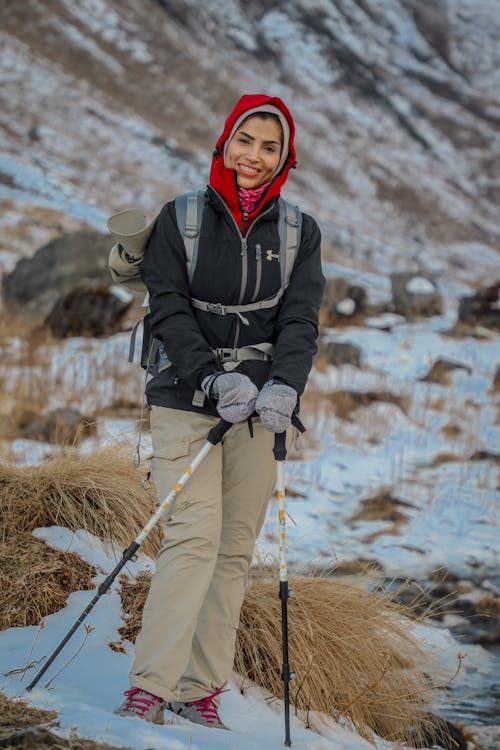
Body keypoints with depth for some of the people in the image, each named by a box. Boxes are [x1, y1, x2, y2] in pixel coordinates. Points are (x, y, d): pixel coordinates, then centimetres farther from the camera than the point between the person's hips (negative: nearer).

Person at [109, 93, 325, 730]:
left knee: (236, 549, 2)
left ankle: (199, 690, 9)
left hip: (259, 407, 3)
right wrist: (213, 378, -21)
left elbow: (299, 319, -1)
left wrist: (283, 386, -20)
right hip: (187, 400, -3)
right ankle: (148, 688, -16)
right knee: (195, 535, -16)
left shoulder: (299, 232, 8)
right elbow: (169, 309, -6)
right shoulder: (181, 219, 2)